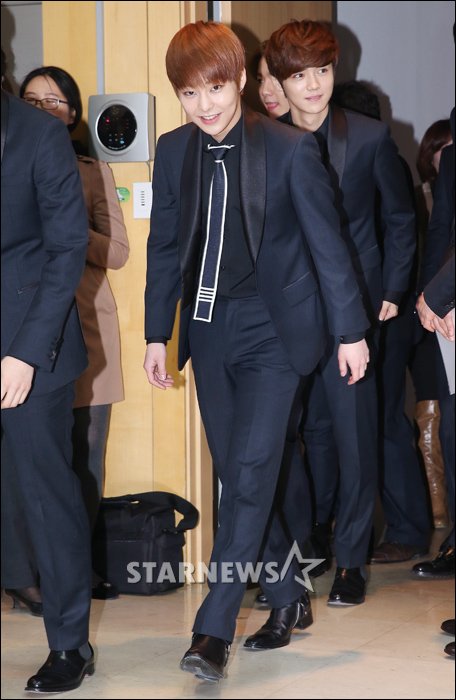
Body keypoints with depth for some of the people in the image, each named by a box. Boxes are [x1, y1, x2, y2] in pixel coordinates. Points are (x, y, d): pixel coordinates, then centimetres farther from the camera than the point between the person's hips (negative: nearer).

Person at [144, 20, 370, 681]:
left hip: (272, 333, -5)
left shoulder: (290, 148, -8)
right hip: (209, 333, 5)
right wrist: (158, 334, 10)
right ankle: (289, 598, 25)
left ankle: (214, 629, -9)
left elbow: (326, 242, -3)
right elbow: (164, 247, 11)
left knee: (250, 473, -11)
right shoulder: (173, 151, 4)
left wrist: (351, 329, -1)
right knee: (239, 477, 9)